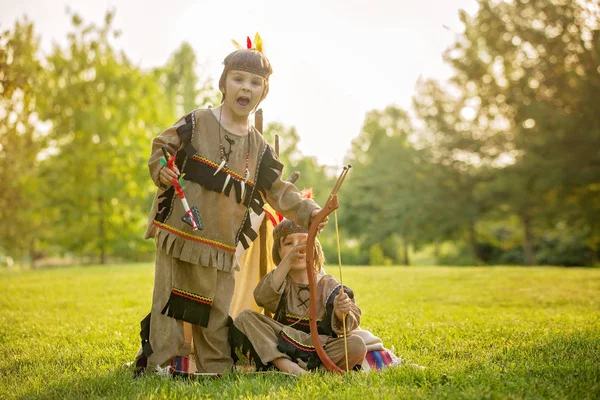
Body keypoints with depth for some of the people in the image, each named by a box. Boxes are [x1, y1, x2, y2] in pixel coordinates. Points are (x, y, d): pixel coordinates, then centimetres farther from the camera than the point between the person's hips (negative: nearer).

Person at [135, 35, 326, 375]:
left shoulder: (259, 147, 8)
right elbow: (162, 146, 6)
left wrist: (308, 212, -2)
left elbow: (278, 191, 10)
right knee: (170, 301, 3)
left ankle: (217, 368, 22)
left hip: (221, 245, 3)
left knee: (216, 310, 11)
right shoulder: (197, 123, -2)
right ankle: (158, 364, 13)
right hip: (178, 231, -3)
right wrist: (160, 169, -15)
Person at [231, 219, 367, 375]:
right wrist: (288, 260, -32)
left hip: (320, 350, 0)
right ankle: (290, 368, -32)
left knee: (357, 345, -27)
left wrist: (341, 314, -34)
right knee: (244, 318, -18)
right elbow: (262, 297, -22)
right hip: (279, 348, 1)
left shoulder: (328, 285, 3)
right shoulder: (280, 281, 4)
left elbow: (342, 327, -9)